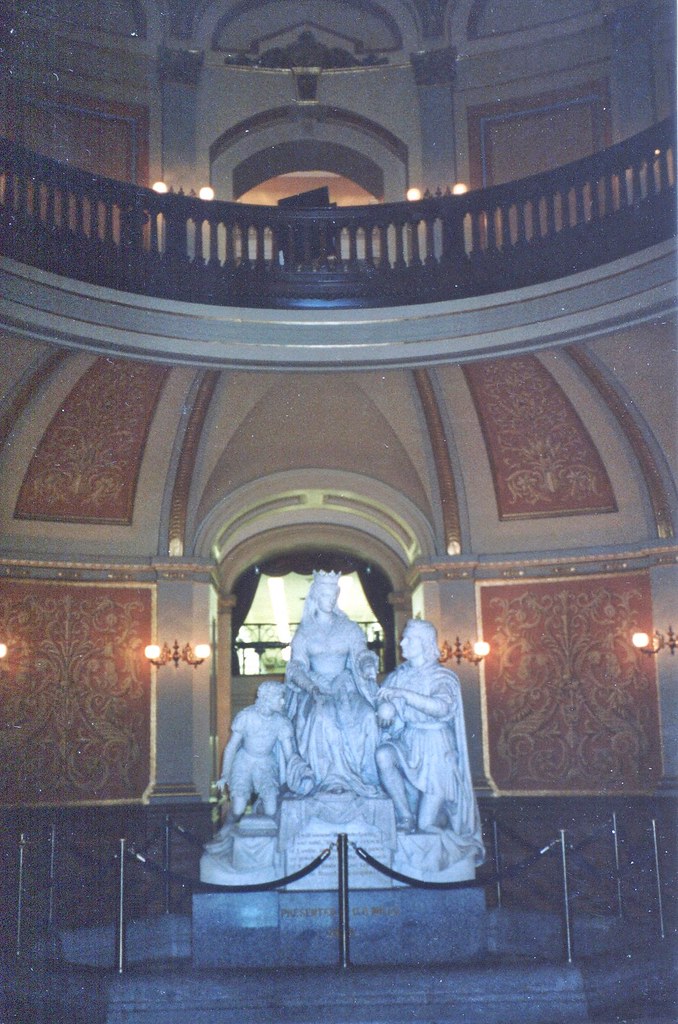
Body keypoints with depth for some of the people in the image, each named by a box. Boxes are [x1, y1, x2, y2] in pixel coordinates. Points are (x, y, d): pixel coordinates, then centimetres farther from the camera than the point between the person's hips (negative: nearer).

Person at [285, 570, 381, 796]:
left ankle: (364, 776, -24)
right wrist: (310, 686, -23)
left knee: (366, 716, -30)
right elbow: (296, 668, -2)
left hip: (346, 686, 2)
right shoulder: (304, 632, 7)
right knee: (322, 717, -36)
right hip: (315, 688, -2)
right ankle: (331, 778, -30)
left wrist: (368, 667, -23)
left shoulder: (349, 628, 12)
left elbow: (362, 655, 3)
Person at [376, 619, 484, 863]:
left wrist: (402, 693, -29)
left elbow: (441, 707, -24)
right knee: (383, 755, -33)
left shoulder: (442, 677, -6)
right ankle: (405, 817, -19)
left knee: (425, 827, -12)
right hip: (405, 743, 4)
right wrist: (384, 706, -17)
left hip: (435, 747, -4)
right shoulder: (398, 675, 8)